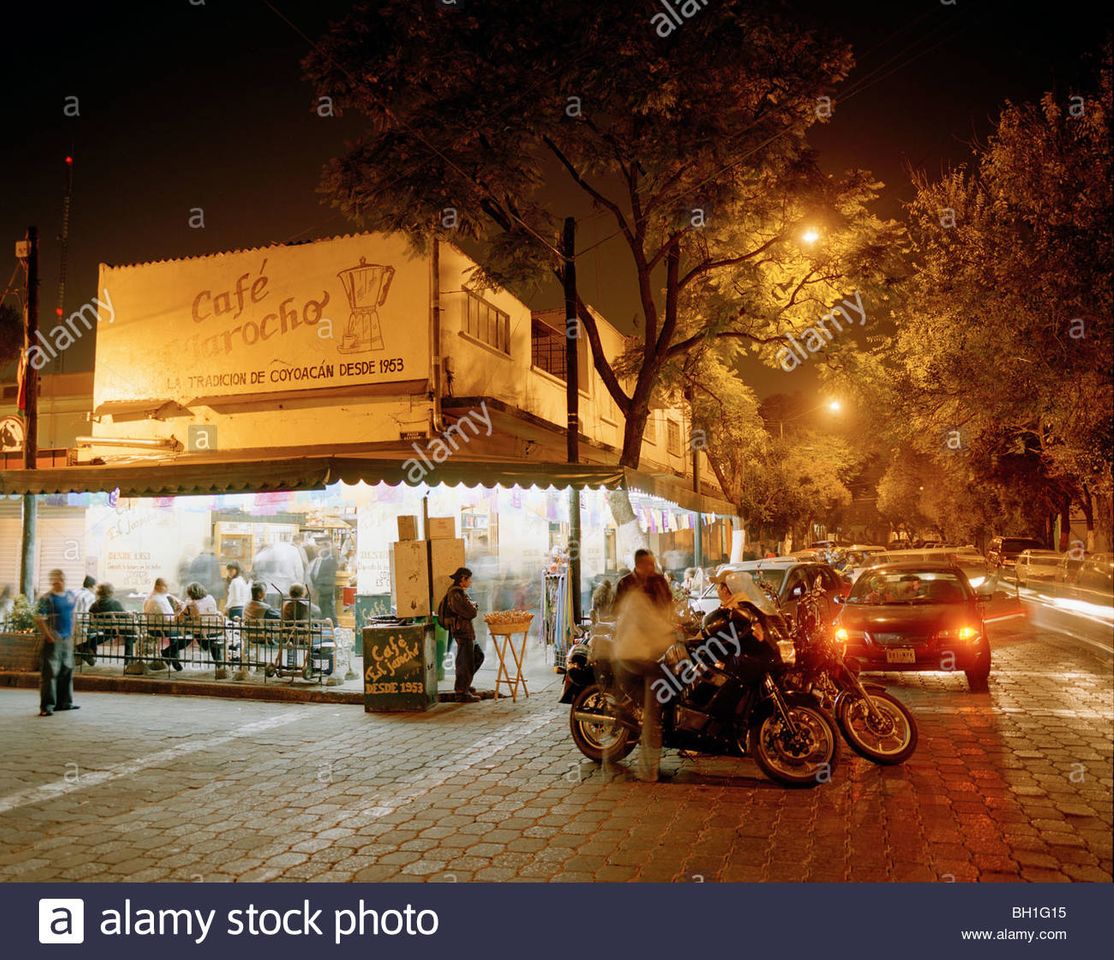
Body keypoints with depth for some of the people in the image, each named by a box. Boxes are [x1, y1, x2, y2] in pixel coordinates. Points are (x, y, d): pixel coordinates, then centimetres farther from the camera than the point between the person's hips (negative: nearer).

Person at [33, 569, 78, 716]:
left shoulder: (70, 595, 11)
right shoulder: (46, 598, -10)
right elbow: (39, 619, -13)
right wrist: (48, 635, -17)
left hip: (68, 638, 7)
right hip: (54, 640, -7)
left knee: (67, 670, 13)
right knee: (50, 672, -7)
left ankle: (64, 702, 23)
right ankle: (47, 705, -3)